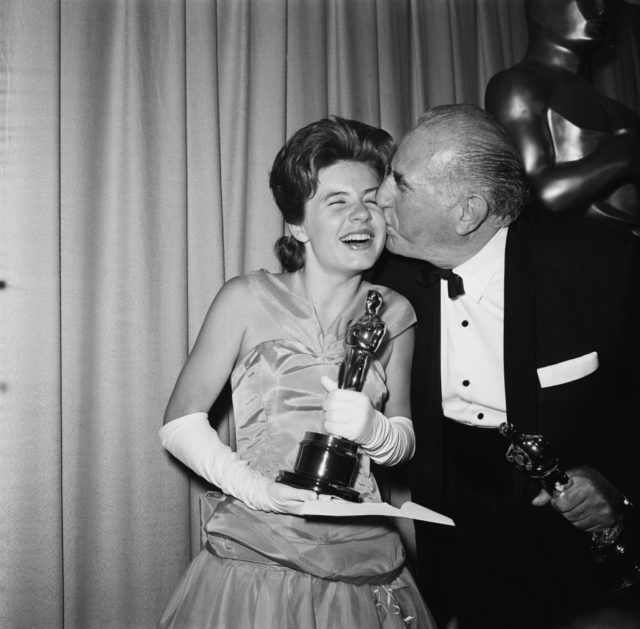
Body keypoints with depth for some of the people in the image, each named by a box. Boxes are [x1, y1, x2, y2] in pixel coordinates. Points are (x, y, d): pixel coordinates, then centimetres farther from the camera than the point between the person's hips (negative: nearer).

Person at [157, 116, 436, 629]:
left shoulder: (394, 314, 1)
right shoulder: (247, 300, -8)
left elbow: (404, 441, 7)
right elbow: (180, 424, -5)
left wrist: (373, 428, -14)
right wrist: (254, 486, -18)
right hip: (257, 558, -3)